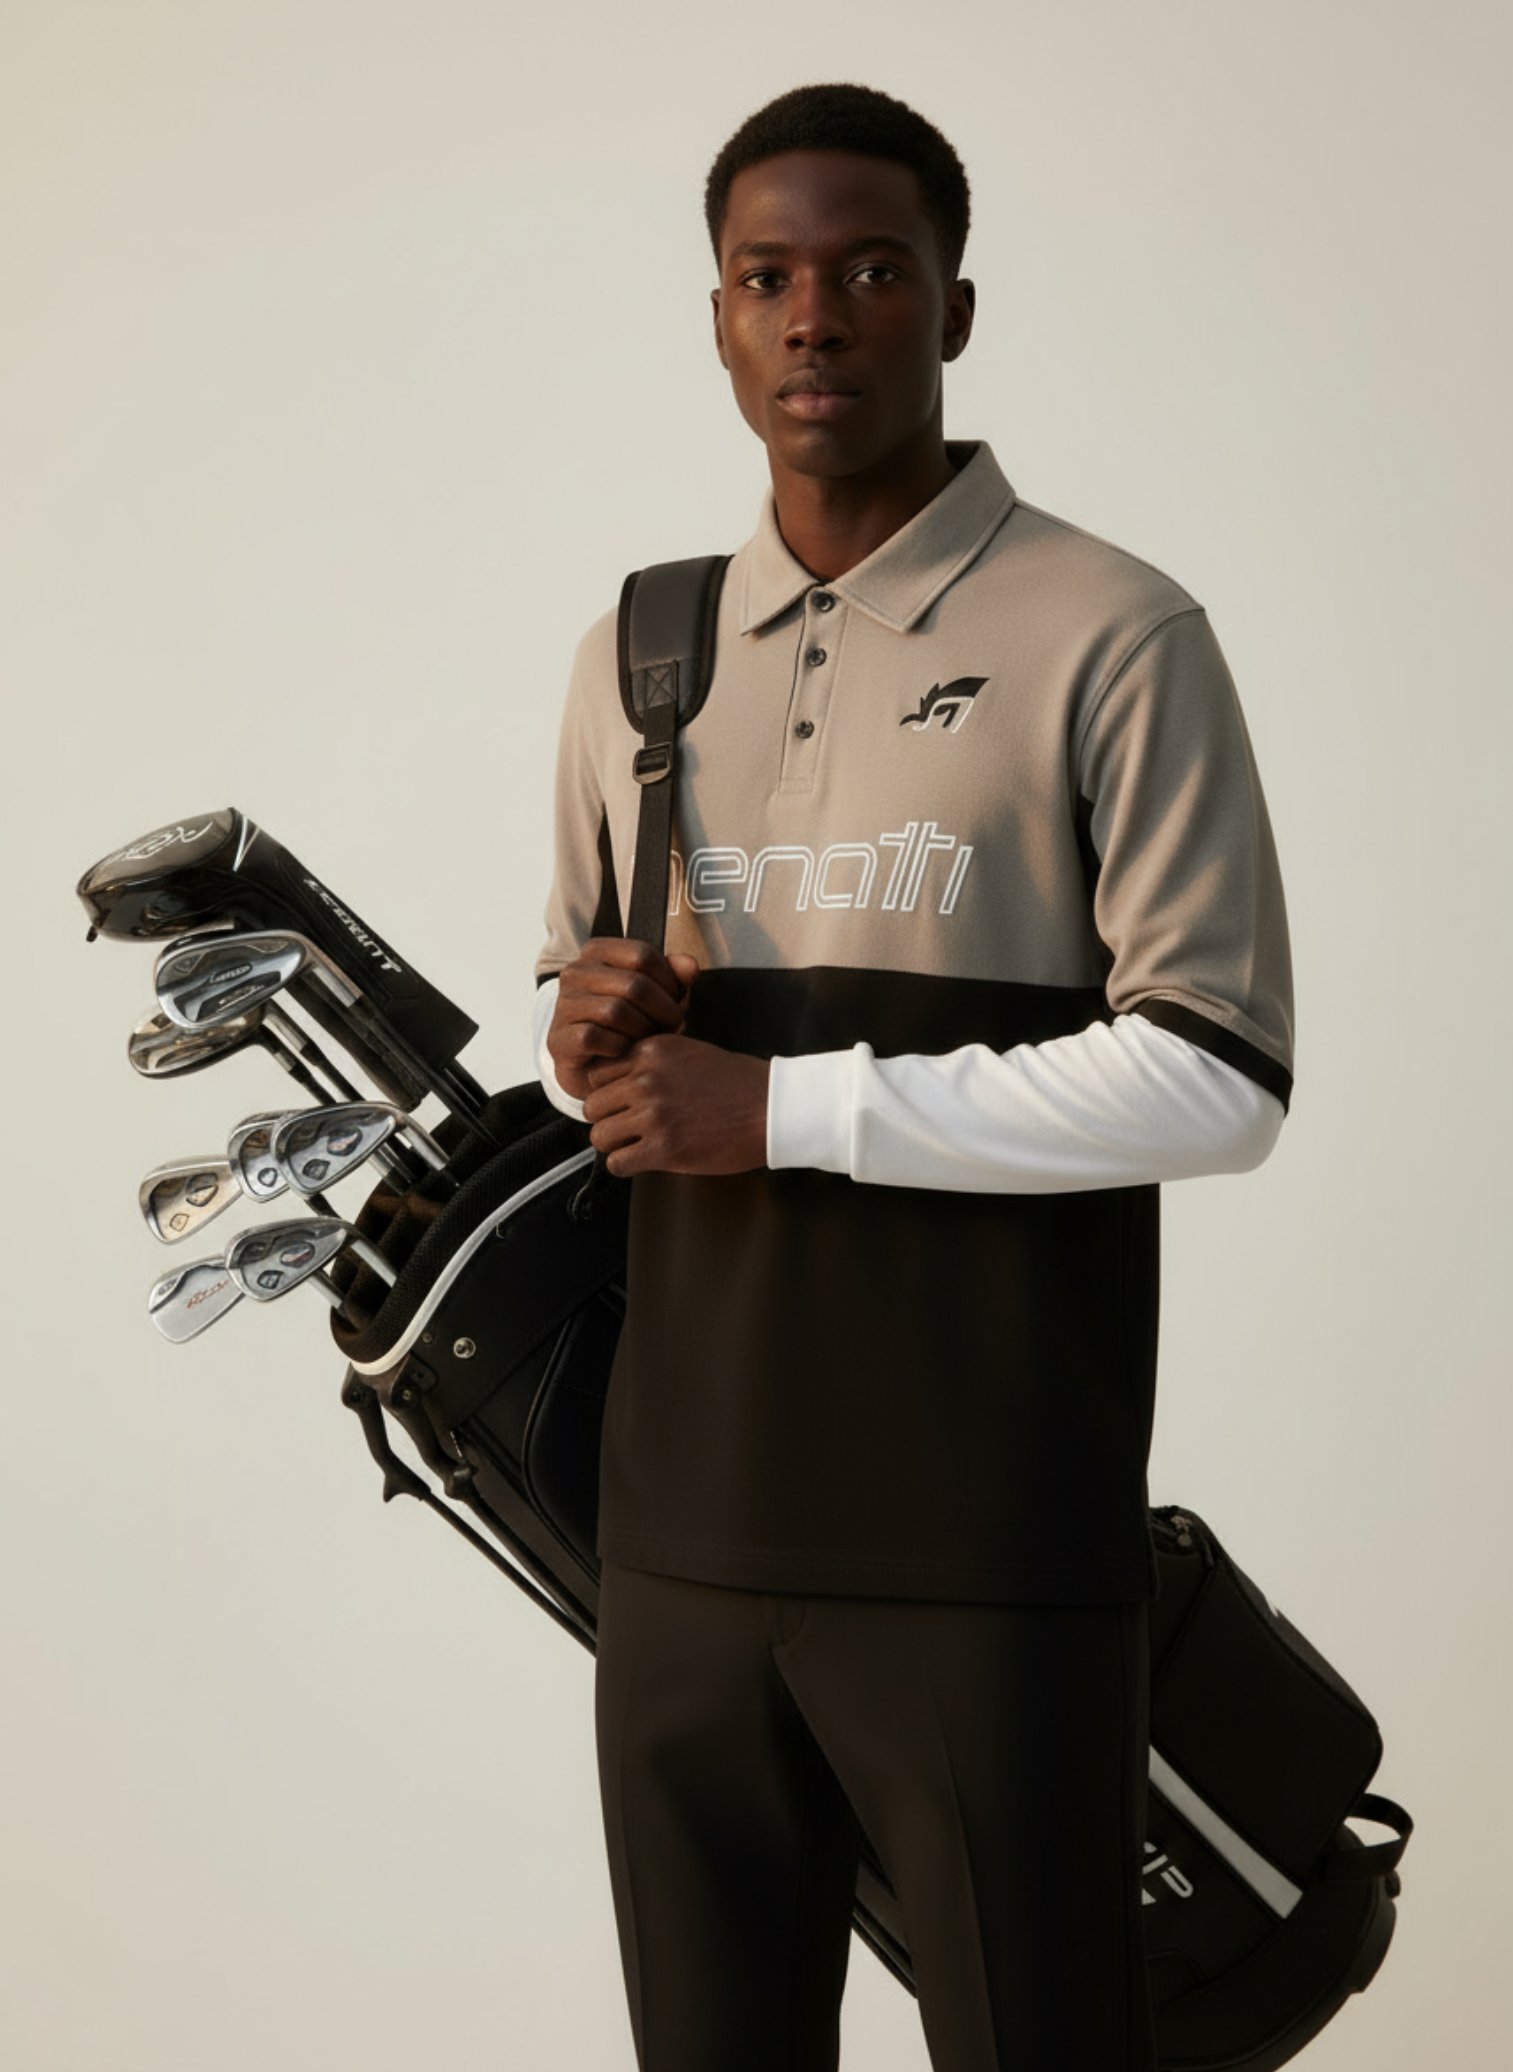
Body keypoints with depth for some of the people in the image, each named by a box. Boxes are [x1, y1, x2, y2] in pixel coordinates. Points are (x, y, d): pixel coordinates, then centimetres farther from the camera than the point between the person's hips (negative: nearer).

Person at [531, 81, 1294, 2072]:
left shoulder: (1111, 637, -5)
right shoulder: (630, 655, 13)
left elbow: (1219, 1073, -13)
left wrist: (784, 1108, -15)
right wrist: (590, 1034, -1)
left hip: (984, 1554, -5)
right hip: (686, 1533, 5)